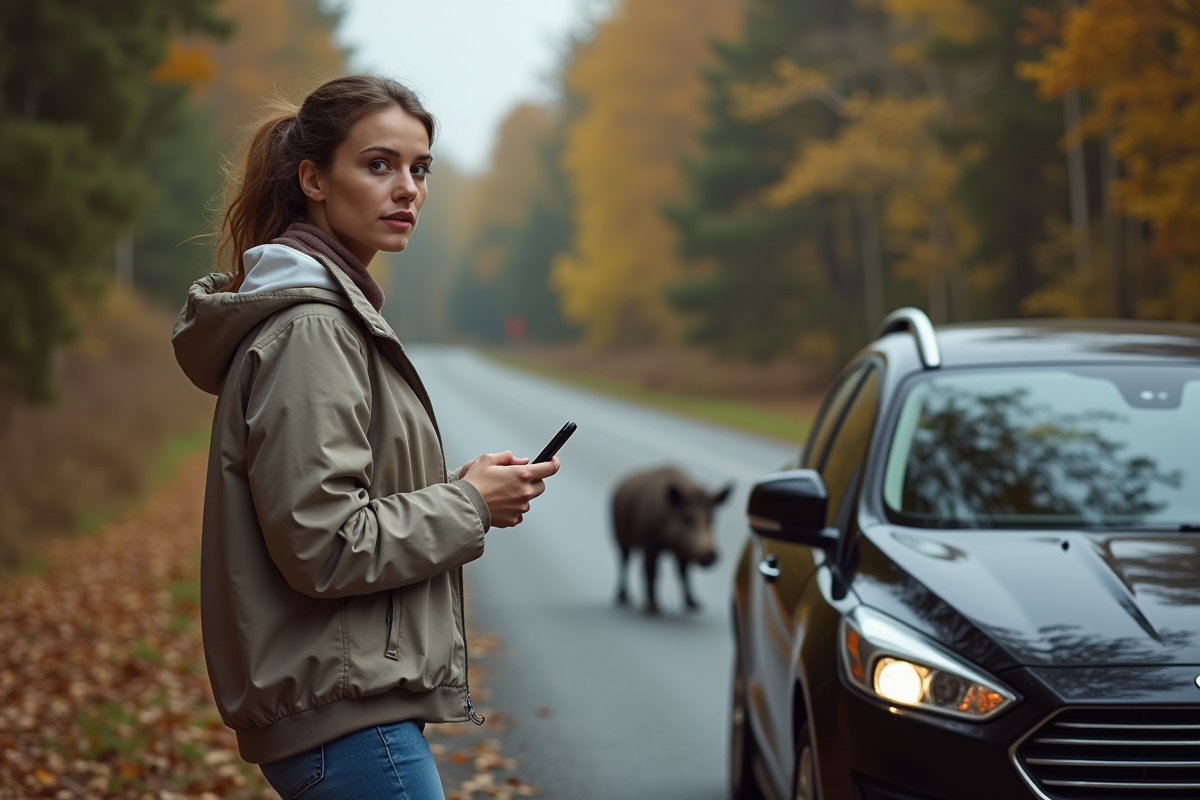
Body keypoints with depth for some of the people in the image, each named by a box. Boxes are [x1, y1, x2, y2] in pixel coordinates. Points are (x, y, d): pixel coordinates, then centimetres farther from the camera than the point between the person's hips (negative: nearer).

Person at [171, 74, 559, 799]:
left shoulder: (333, 311, 16)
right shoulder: (309, 329, -16)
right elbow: (321, 544, -22)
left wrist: (455, 488, 7)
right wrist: (469, 506, -11)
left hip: (355, 698, 10)